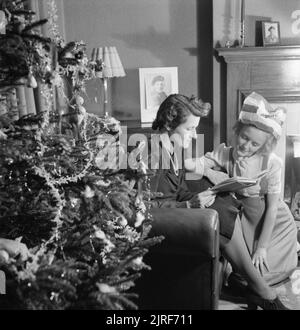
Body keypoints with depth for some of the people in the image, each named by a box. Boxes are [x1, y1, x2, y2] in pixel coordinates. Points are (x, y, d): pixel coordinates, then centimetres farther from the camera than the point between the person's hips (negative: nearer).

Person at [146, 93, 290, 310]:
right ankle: (260, 289, -5)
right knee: (222, 218, -18)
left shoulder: (172, 149, 9)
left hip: (175, 208, 9)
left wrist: (196, 198, -5)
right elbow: (149, 204, -22)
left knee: (227, 206, -6)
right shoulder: (153, 152, -20)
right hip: (159, 219, -9)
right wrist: (190, 204, -22)